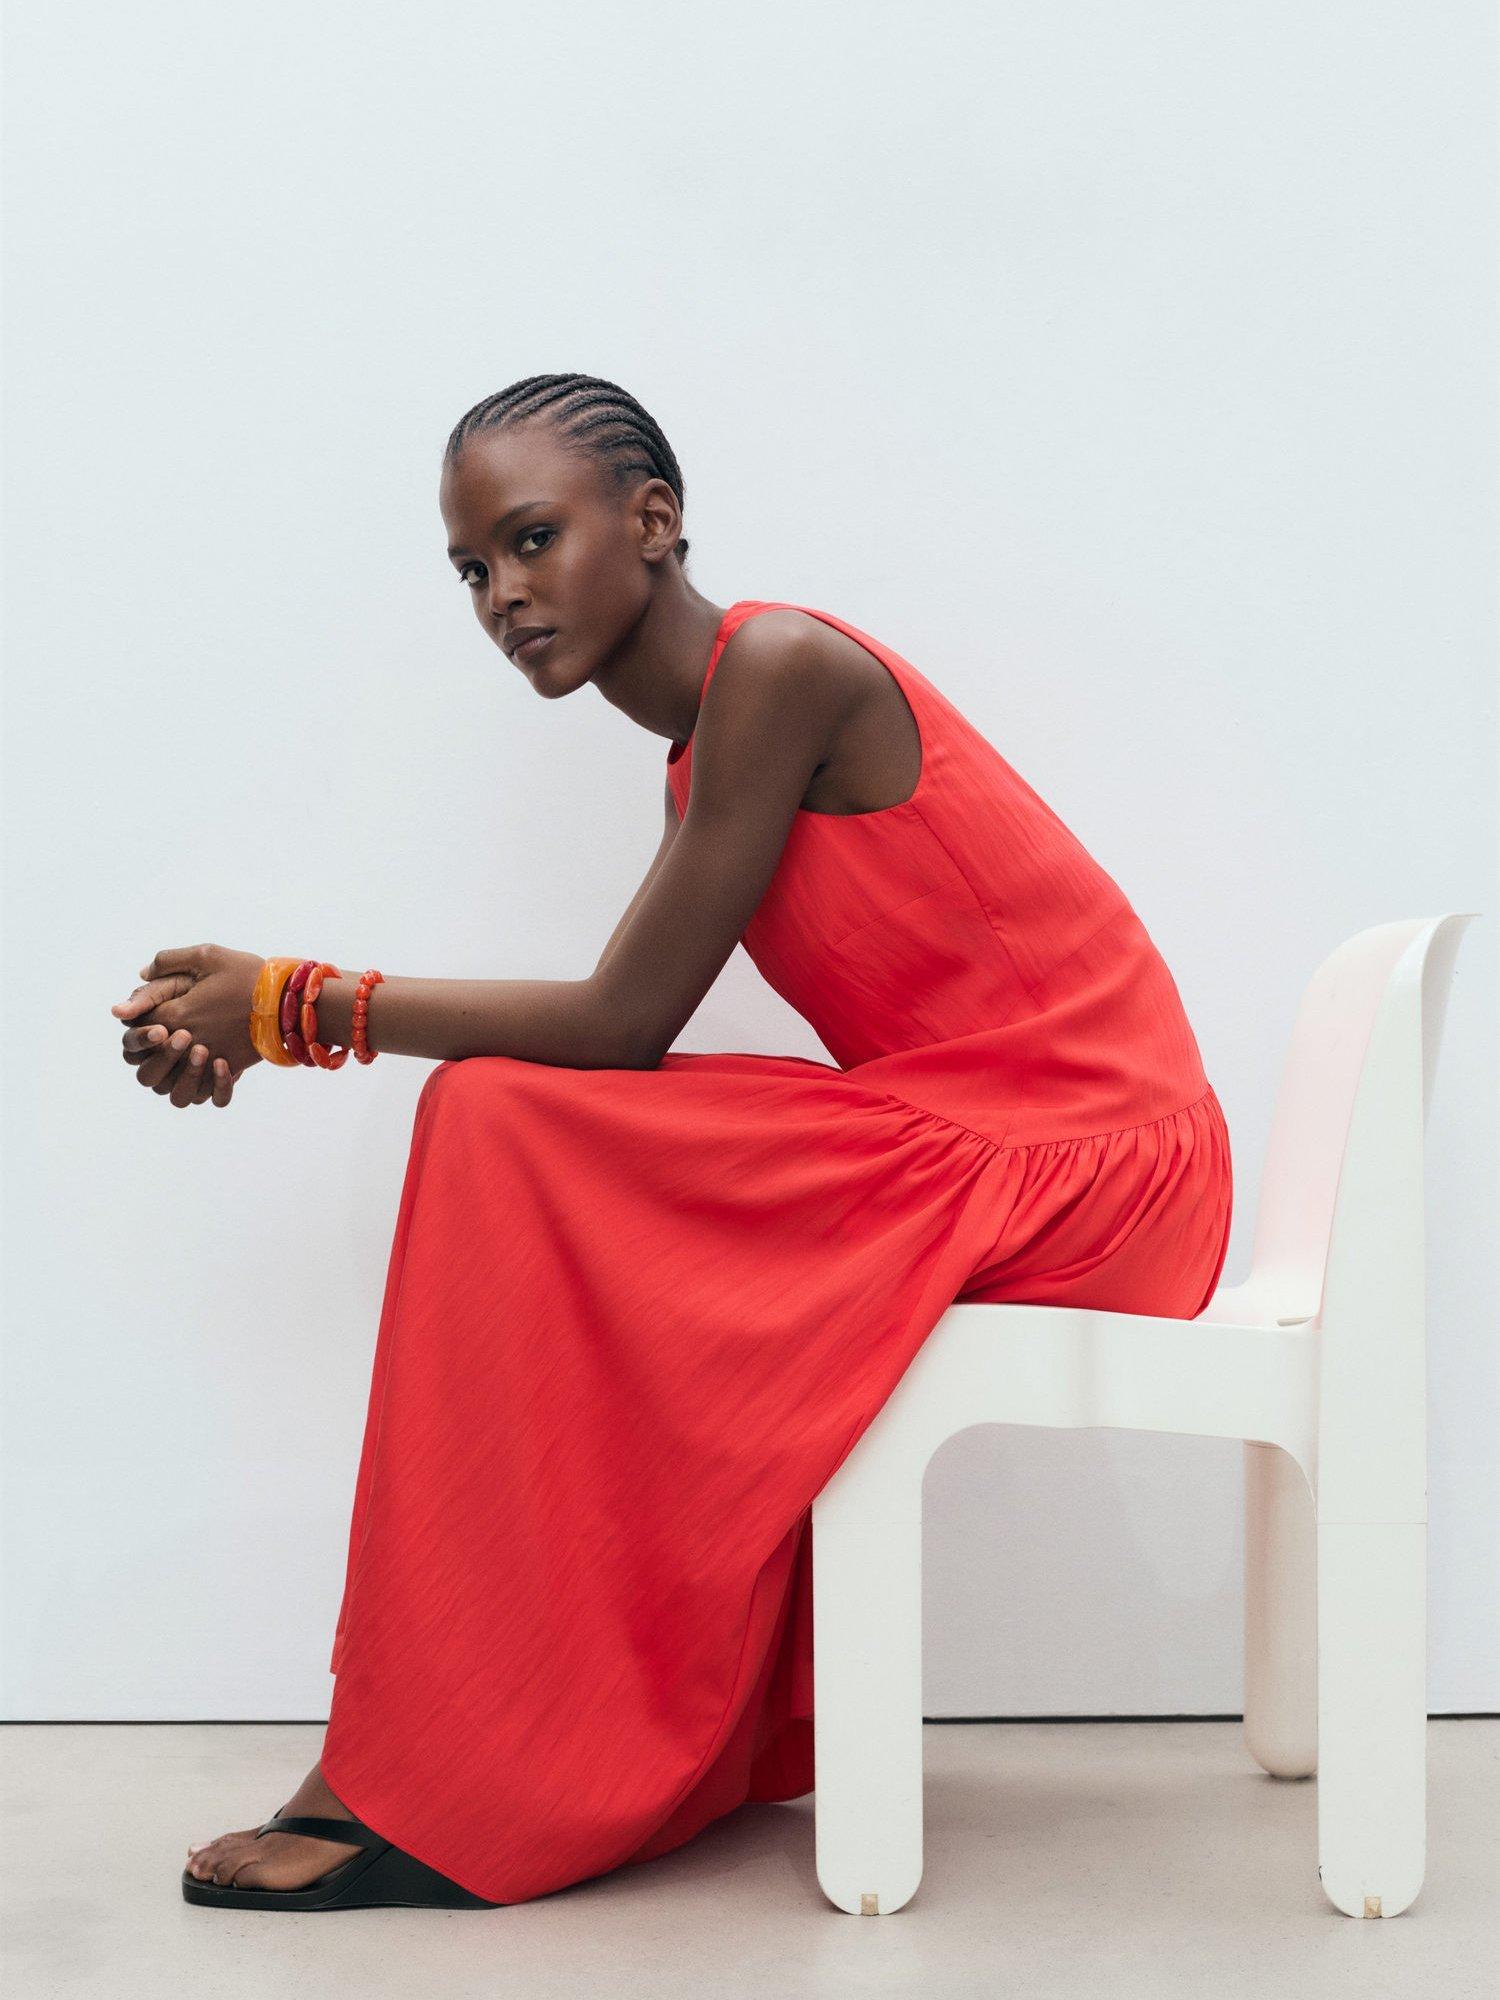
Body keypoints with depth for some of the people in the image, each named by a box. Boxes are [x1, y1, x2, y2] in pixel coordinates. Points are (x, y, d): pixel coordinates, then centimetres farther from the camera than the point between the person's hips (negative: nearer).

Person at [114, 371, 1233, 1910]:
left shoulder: (781, 663, -15)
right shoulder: (709, 751, 14)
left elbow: (622, 1022, -16)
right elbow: (620, 1037, 5)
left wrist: (296, 1002, -8)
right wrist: (264, 1025, 2)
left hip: (1078, 1164, -10)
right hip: (952, 1148, 10)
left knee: (505, 1133, -15)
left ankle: (416, 1791, -9)